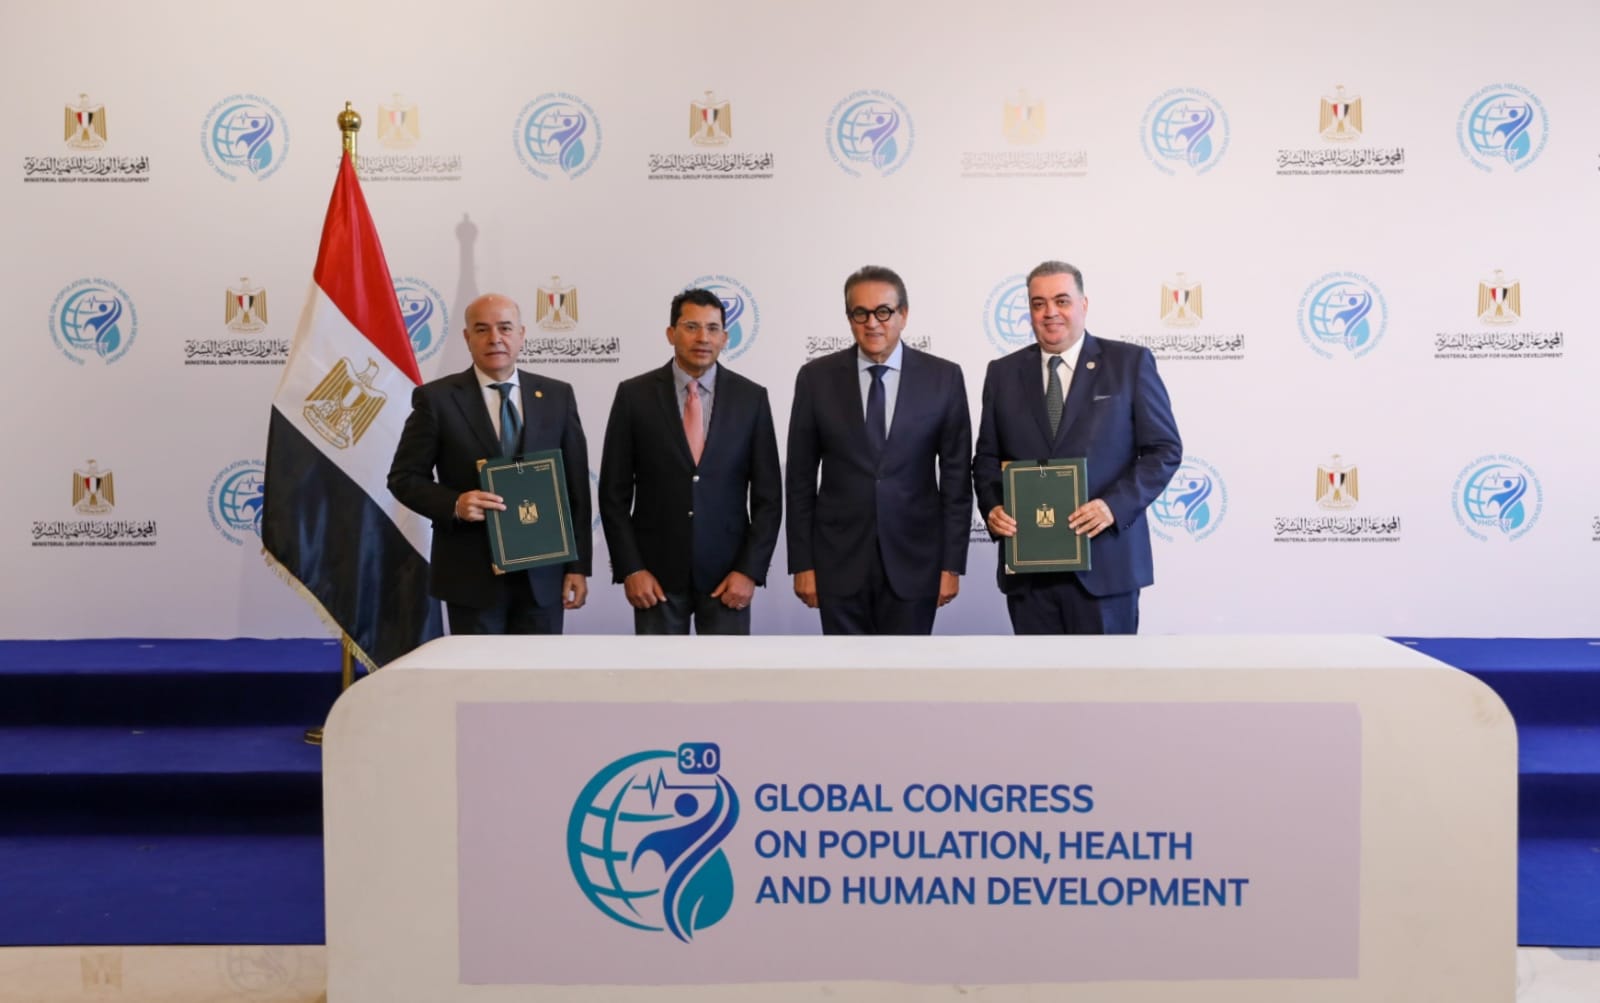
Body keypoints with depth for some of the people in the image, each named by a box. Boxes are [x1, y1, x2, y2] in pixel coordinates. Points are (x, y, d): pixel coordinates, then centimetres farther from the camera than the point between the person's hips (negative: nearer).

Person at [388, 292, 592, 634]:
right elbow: (403, 477, 0)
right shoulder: (437, 398, -2)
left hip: (543, 573, 2)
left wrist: (578, 566, 2)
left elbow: (576, 487, 6)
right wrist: (454, 504, -19)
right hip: (472, 576, -2)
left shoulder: (557, 396, 6)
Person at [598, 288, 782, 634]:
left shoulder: (751, 398, 1)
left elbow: (768, 495, 2)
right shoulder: (634, 395, -1)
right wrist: (629, 568, -7)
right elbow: (614, 493, 1)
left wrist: (750, 570, -7)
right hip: (656, 572, 0)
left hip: (727, 572, 1)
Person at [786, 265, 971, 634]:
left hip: (913, 562, 0)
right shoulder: (816, 378, 1)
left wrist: (952, 563, -2)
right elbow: (801, 479, 3)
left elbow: (956, 476, 1)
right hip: (840, 562, 0)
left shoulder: (943, 377, 0)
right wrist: (802, 563, -1)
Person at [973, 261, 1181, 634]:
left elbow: (1165, 449, 0)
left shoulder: (1130, 363, 2)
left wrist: (1115, 505, -14)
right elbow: (987, 457, 14)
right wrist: (992, 507, -5)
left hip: (1104, 561, -3)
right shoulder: (1003, 373, 11)